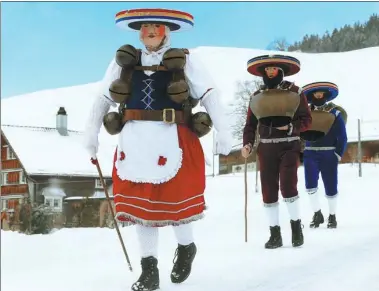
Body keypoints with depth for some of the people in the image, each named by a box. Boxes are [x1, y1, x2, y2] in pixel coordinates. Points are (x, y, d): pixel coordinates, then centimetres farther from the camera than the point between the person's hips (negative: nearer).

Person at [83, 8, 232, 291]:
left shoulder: (185, 61, 3)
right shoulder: (124, 62, 12)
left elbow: (210, 96, -4)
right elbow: (103, 99, 16)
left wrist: (223, 132, -14)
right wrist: (91, 133, 11)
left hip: (171, 142, -3)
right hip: (135, 143, 4)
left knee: (175, 200, 1)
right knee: (140, 203, 6)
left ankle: (186, 248, 32)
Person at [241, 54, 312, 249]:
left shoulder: (295, 92, 1)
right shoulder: (257, 96, 10)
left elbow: (306, 120, -1)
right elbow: (250, 125, 10)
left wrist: (291, 127, -19)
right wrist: (247, 144, -6)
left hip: (289, 146, -3)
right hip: (266, 148, 4)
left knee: (288, 186, -14)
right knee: (268, 190, 2)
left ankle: (296, 225, 7)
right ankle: (275, 234, 10)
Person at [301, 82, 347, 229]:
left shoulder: (335, 113, 0)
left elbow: (342, 137, -1)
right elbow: (301, 134, 9)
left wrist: (338, 155, -8)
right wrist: (301, 152, -4)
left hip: (328, 155, -2)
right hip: (310, 154, 2)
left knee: (331, 187, 3)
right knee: (310, 184, -13)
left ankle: (332, 216, 20)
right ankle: (317, 214, 2)